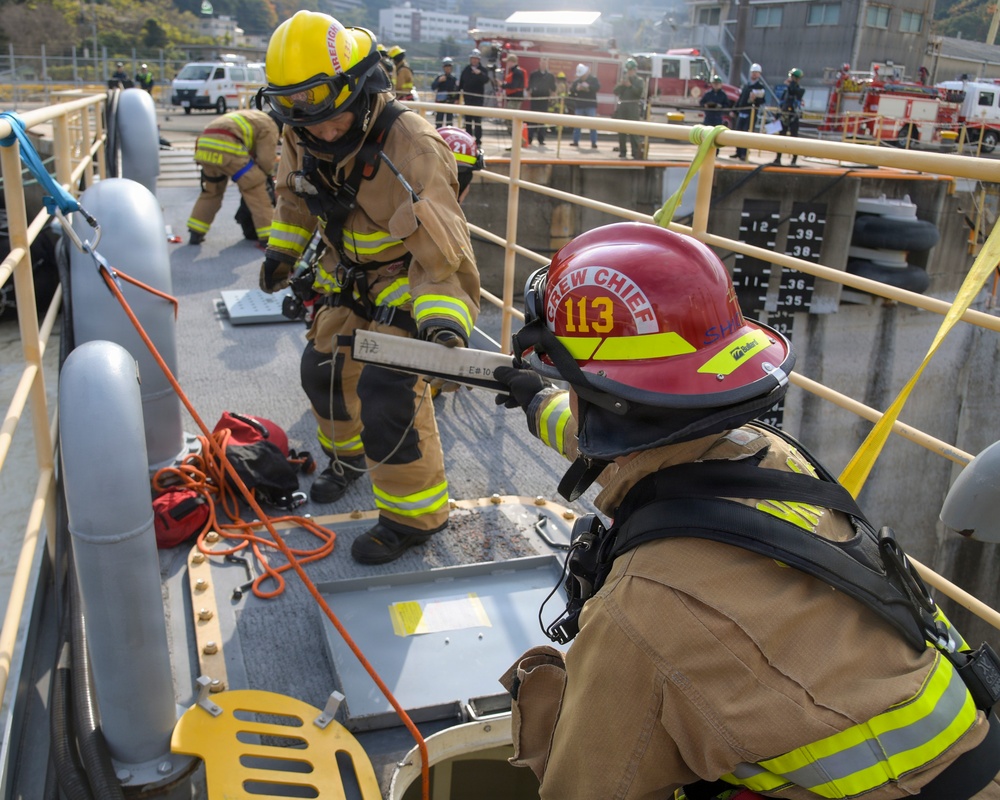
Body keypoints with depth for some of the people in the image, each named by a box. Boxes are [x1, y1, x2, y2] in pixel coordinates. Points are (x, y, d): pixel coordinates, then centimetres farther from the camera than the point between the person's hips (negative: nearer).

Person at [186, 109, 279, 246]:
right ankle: (267, 238, -1)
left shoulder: (250, 116, 37)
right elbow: (266, 159, 3)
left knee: (211, 191, 25)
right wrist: (267, 173, 23)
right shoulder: (269, 125, 12)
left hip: (204, 144, 8)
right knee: (257, 189, 1)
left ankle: (195, 234, 25)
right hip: (227, 148, -8)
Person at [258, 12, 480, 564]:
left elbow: (444, 254, -35)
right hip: (350, 279, 8)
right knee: (324, 370, 17)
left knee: (386, 394, -17)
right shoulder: (303, 141, -10)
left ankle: (413, 515, 3)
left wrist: (444, 321, -48)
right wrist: (282, 248, 12)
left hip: (412, 282, -8)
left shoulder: (409, 150, -32)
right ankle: (350, 456, 47)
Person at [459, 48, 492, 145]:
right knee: (468, 119, 13)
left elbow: (486, 80, -21)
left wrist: (479, 73, -38)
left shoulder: (482, 70, -3)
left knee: (477, 119, -12)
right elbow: (460, 83, 11)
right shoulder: (466, 70, 8)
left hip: (478, 98, -5)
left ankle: (478, 139, -12)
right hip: (467, 97, 5)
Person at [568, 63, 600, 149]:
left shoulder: (593, 80, 2)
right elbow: (571, 90, 0)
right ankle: (575, 141, 13)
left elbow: (597, 87, -14)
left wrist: (588, 86, -27)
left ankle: (594, 143, -4)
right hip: (579, 106, 3)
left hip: (590, 106, -3)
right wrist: (576, 88, -20)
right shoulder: (576, 81, 9)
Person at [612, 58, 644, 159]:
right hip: (622, 106, 4)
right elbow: (616, 92, 7)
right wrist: (621, 84, -9)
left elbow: (639, 93, -8)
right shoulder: (622, 79, 16)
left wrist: (630, 85, -13)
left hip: (633, 106, -4)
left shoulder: (638, 80, 5)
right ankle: (622, 151, 10)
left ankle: (636, 152, -11)